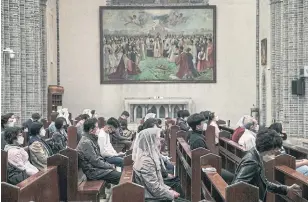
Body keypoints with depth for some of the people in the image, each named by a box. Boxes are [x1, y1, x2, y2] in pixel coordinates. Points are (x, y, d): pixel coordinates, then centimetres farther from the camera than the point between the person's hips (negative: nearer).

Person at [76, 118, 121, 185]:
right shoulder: (86, 142, -20)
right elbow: (95, 162, -20)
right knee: (120, 176, -16)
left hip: (97, 167, 10)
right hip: (93, 171, -10)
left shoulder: (92, 139, 11)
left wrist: (109, 165, 6)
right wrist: (110, 166, -10)